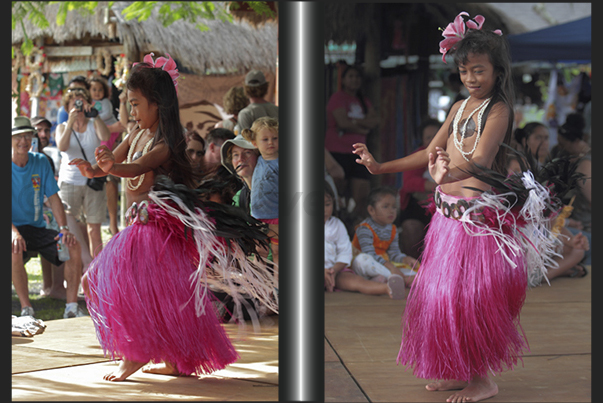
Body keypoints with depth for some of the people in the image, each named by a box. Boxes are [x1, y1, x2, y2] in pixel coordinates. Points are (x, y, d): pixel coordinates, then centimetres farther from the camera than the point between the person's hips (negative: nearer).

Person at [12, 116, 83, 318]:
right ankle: (26, 309, -30)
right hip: (14, 228, -4)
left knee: (73, 246, -20)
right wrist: (13, 232, -32)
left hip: (37, 228, 4)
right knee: (16, 250, -38)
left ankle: (72, 307, -17)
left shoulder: (41, 162, 6)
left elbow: (53, 198, 6)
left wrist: (63, 228, -11)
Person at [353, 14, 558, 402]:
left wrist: (450, 174, -43)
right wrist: (381, 166, 11)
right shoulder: (460, 107, 12)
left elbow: (479, 160, -25)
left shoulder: (498, 110, -12)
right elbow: (430, 154, 17)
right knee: (443, 292, 13)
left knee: (471, 296, -4)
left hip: (479, 214, -8)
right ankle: (458, 371, 25)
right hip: (447, 210, 8)